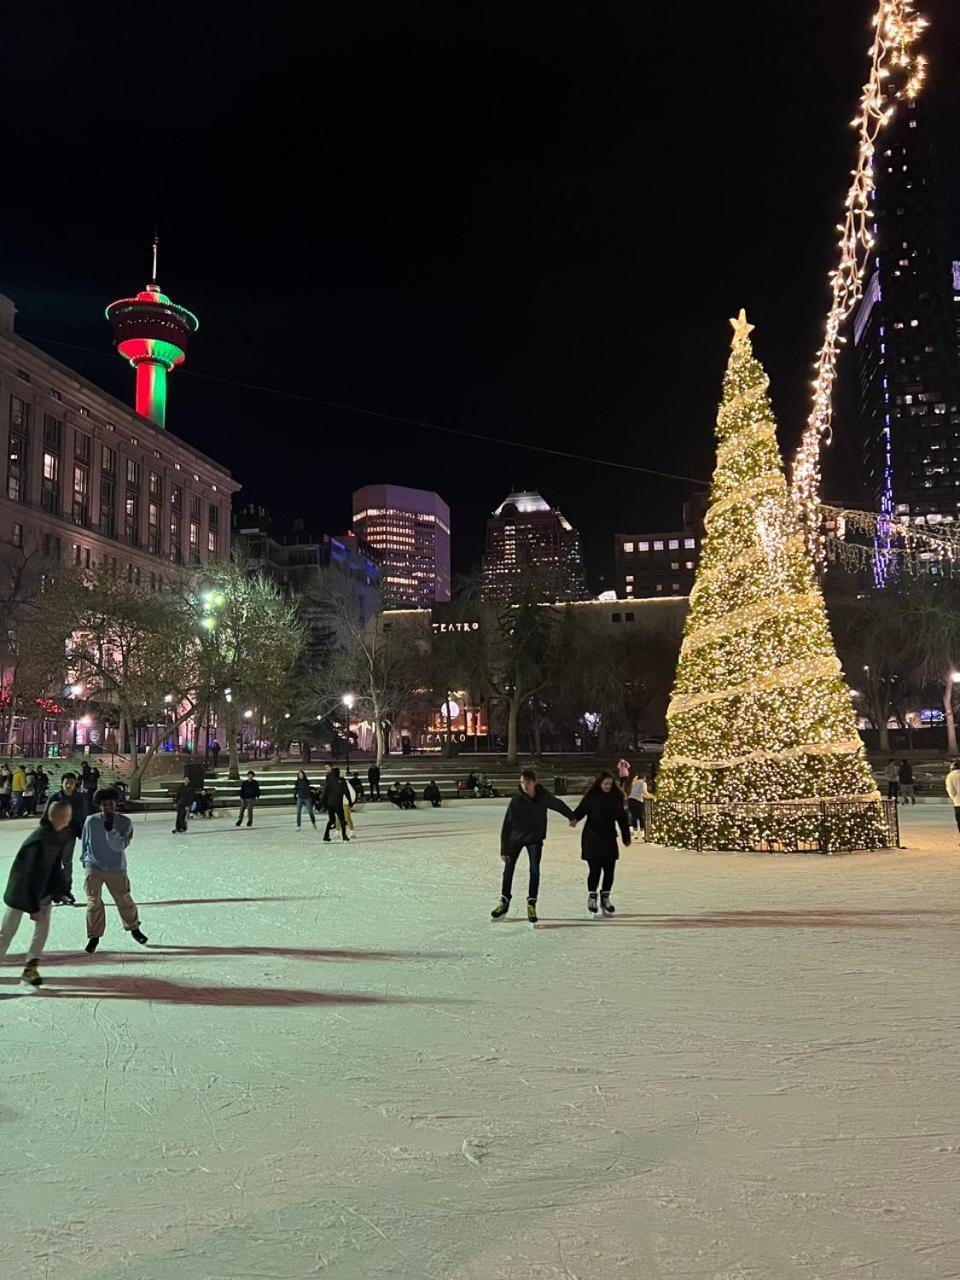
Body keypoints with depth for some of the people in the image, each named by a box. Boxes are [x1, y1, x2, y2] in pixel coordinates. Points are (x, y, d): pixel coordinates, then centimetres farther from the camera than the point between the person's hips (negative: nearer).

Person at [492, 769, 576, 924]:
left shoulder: (543, 796, -19)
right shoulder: (516, 800, -26)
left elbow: (558, 805, 3)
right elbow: (507, 826, -26)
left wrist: (571, 816, 21)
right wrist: (504, 850, -30)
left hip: (535, 838, 1)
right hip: (516, 837, -1)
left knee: (534, 871, -11)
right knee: (508, 870, 3)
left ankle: (531, 904, -1)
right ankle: (504, 902, 21)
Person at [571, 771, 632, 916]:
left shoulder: (616, 797, 4)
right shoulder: (591, 796, -8)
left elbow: (622, 817, 10)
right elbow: (581, 809, -16)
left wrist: (626, 836, 11)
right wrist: (574, 818, -37)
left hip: (609, 839, 4)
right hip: (592, 839, -4)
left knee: (609, 870, 4)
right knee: (595, 869, -6)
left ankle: (605, 898, 20)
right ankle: (592, 897, 12)